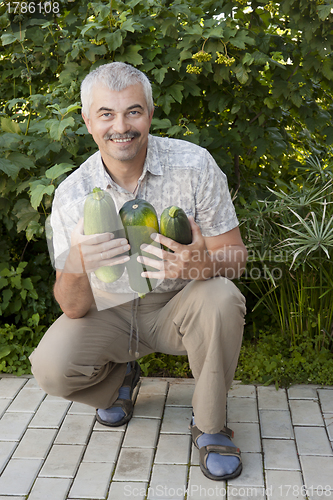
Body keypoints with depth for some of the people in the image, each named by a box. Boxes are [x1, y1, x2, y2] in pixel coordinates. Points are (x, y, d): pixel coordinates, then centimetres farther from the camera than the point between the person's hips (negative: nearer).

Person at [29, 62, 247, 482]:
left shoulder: (194, 165, -17)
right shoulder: (72, 195, -14)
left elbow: (235, 258, -14)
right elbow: (74, 308, -15)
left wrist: (200, 264, -39)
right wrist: (75, 269, -41)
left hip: (178, 305, 0)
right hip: (110, 313, 1)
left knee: (221, 299, -32)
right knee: (51, 367, -24)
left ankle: (209, 425, -7)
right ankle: (120, 377, 13)